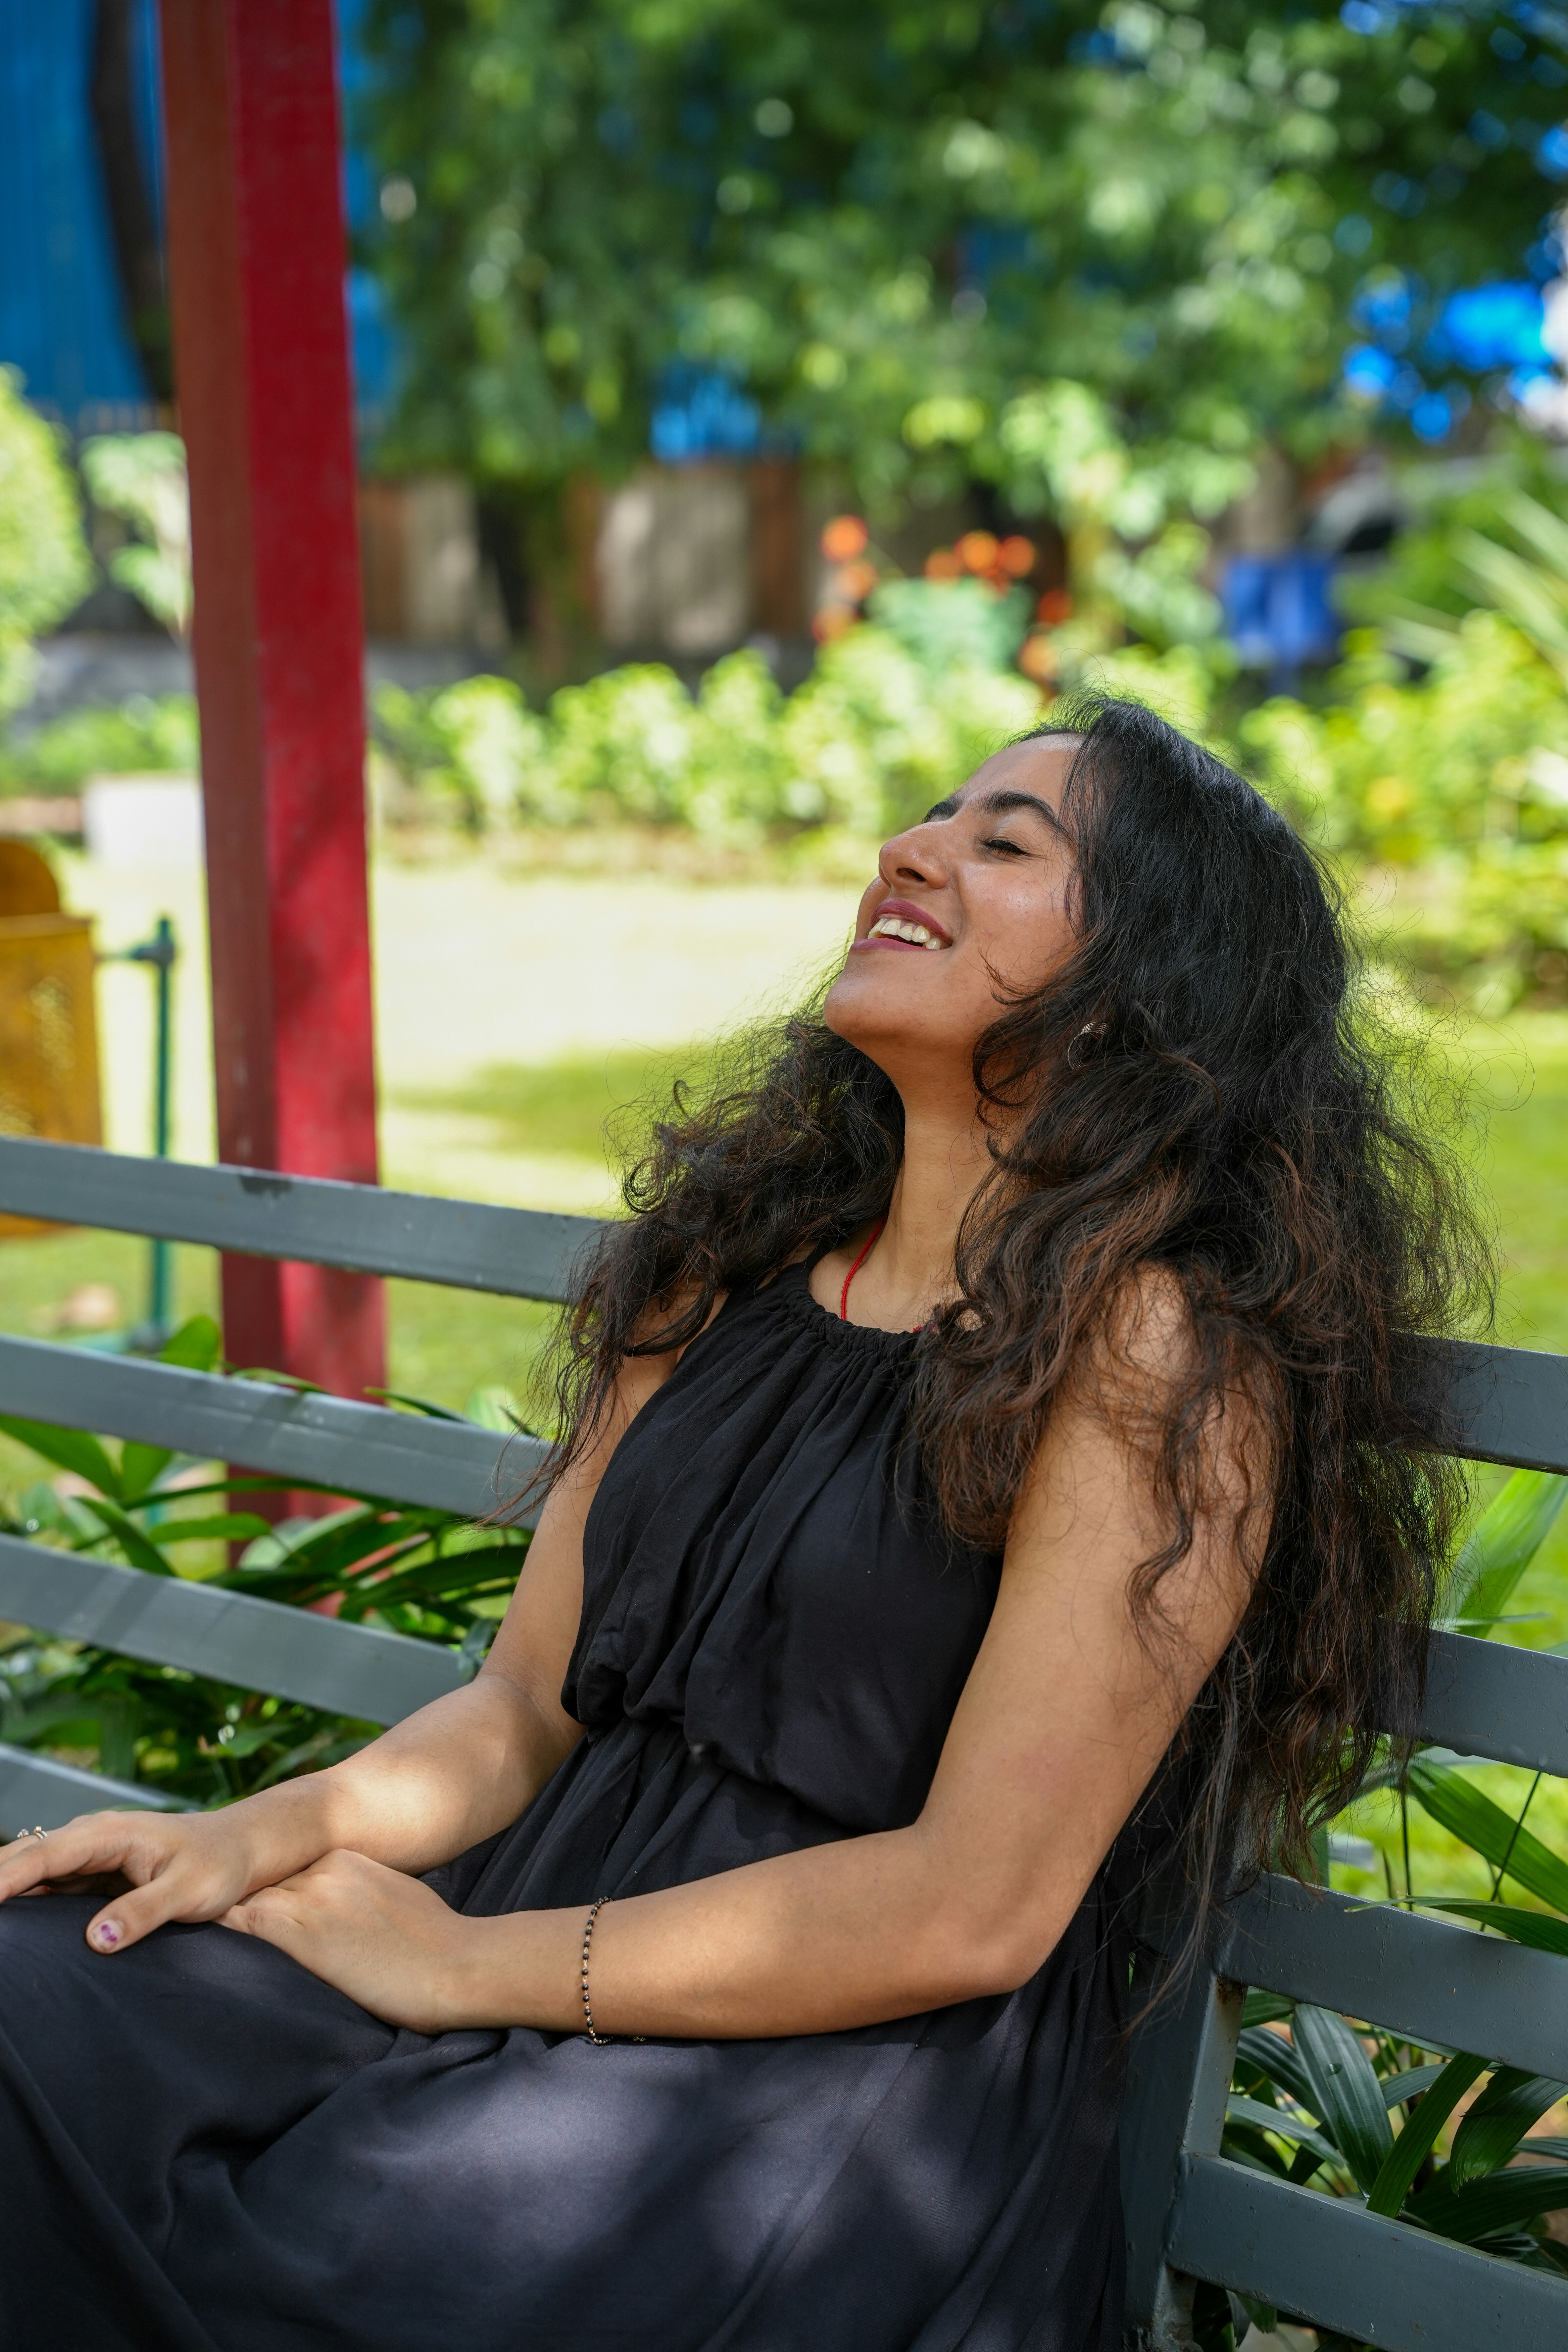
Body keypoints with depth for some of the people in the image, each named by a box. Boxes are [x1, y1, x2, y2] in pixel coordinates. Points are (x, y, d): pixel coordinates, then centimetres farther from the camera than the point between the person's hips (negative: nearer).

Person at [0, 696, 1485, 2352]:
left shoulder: (1162, 1349, -11)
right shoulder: (734, 1265, 12)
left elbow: (972, 1913, -15)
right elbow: (531, 1702, 13)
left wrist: (467, 1965, -12)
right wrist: (270, 1833, -6)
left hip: (868, 2085, -6)